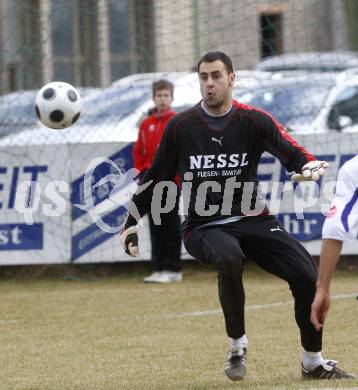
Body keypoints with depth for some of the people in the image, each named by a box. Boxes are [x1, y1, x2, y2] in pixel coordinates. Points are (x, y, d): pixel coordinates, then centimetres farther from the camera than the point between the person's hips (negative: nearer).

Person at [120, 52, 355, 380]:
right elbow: (156, 179, 9)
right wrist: (131, 222, 8)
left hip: (253, 222, 2)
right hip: (203, 227, -2)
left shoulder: (254, 121, -2)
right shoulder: (180, 127, -1)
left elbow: (289, 150, -19)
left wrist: (308, 165, -41)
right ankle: (237, 346, -18)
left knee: (306, 274, -14)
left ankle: (313, 362, 8)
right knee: (229, 257, -37)